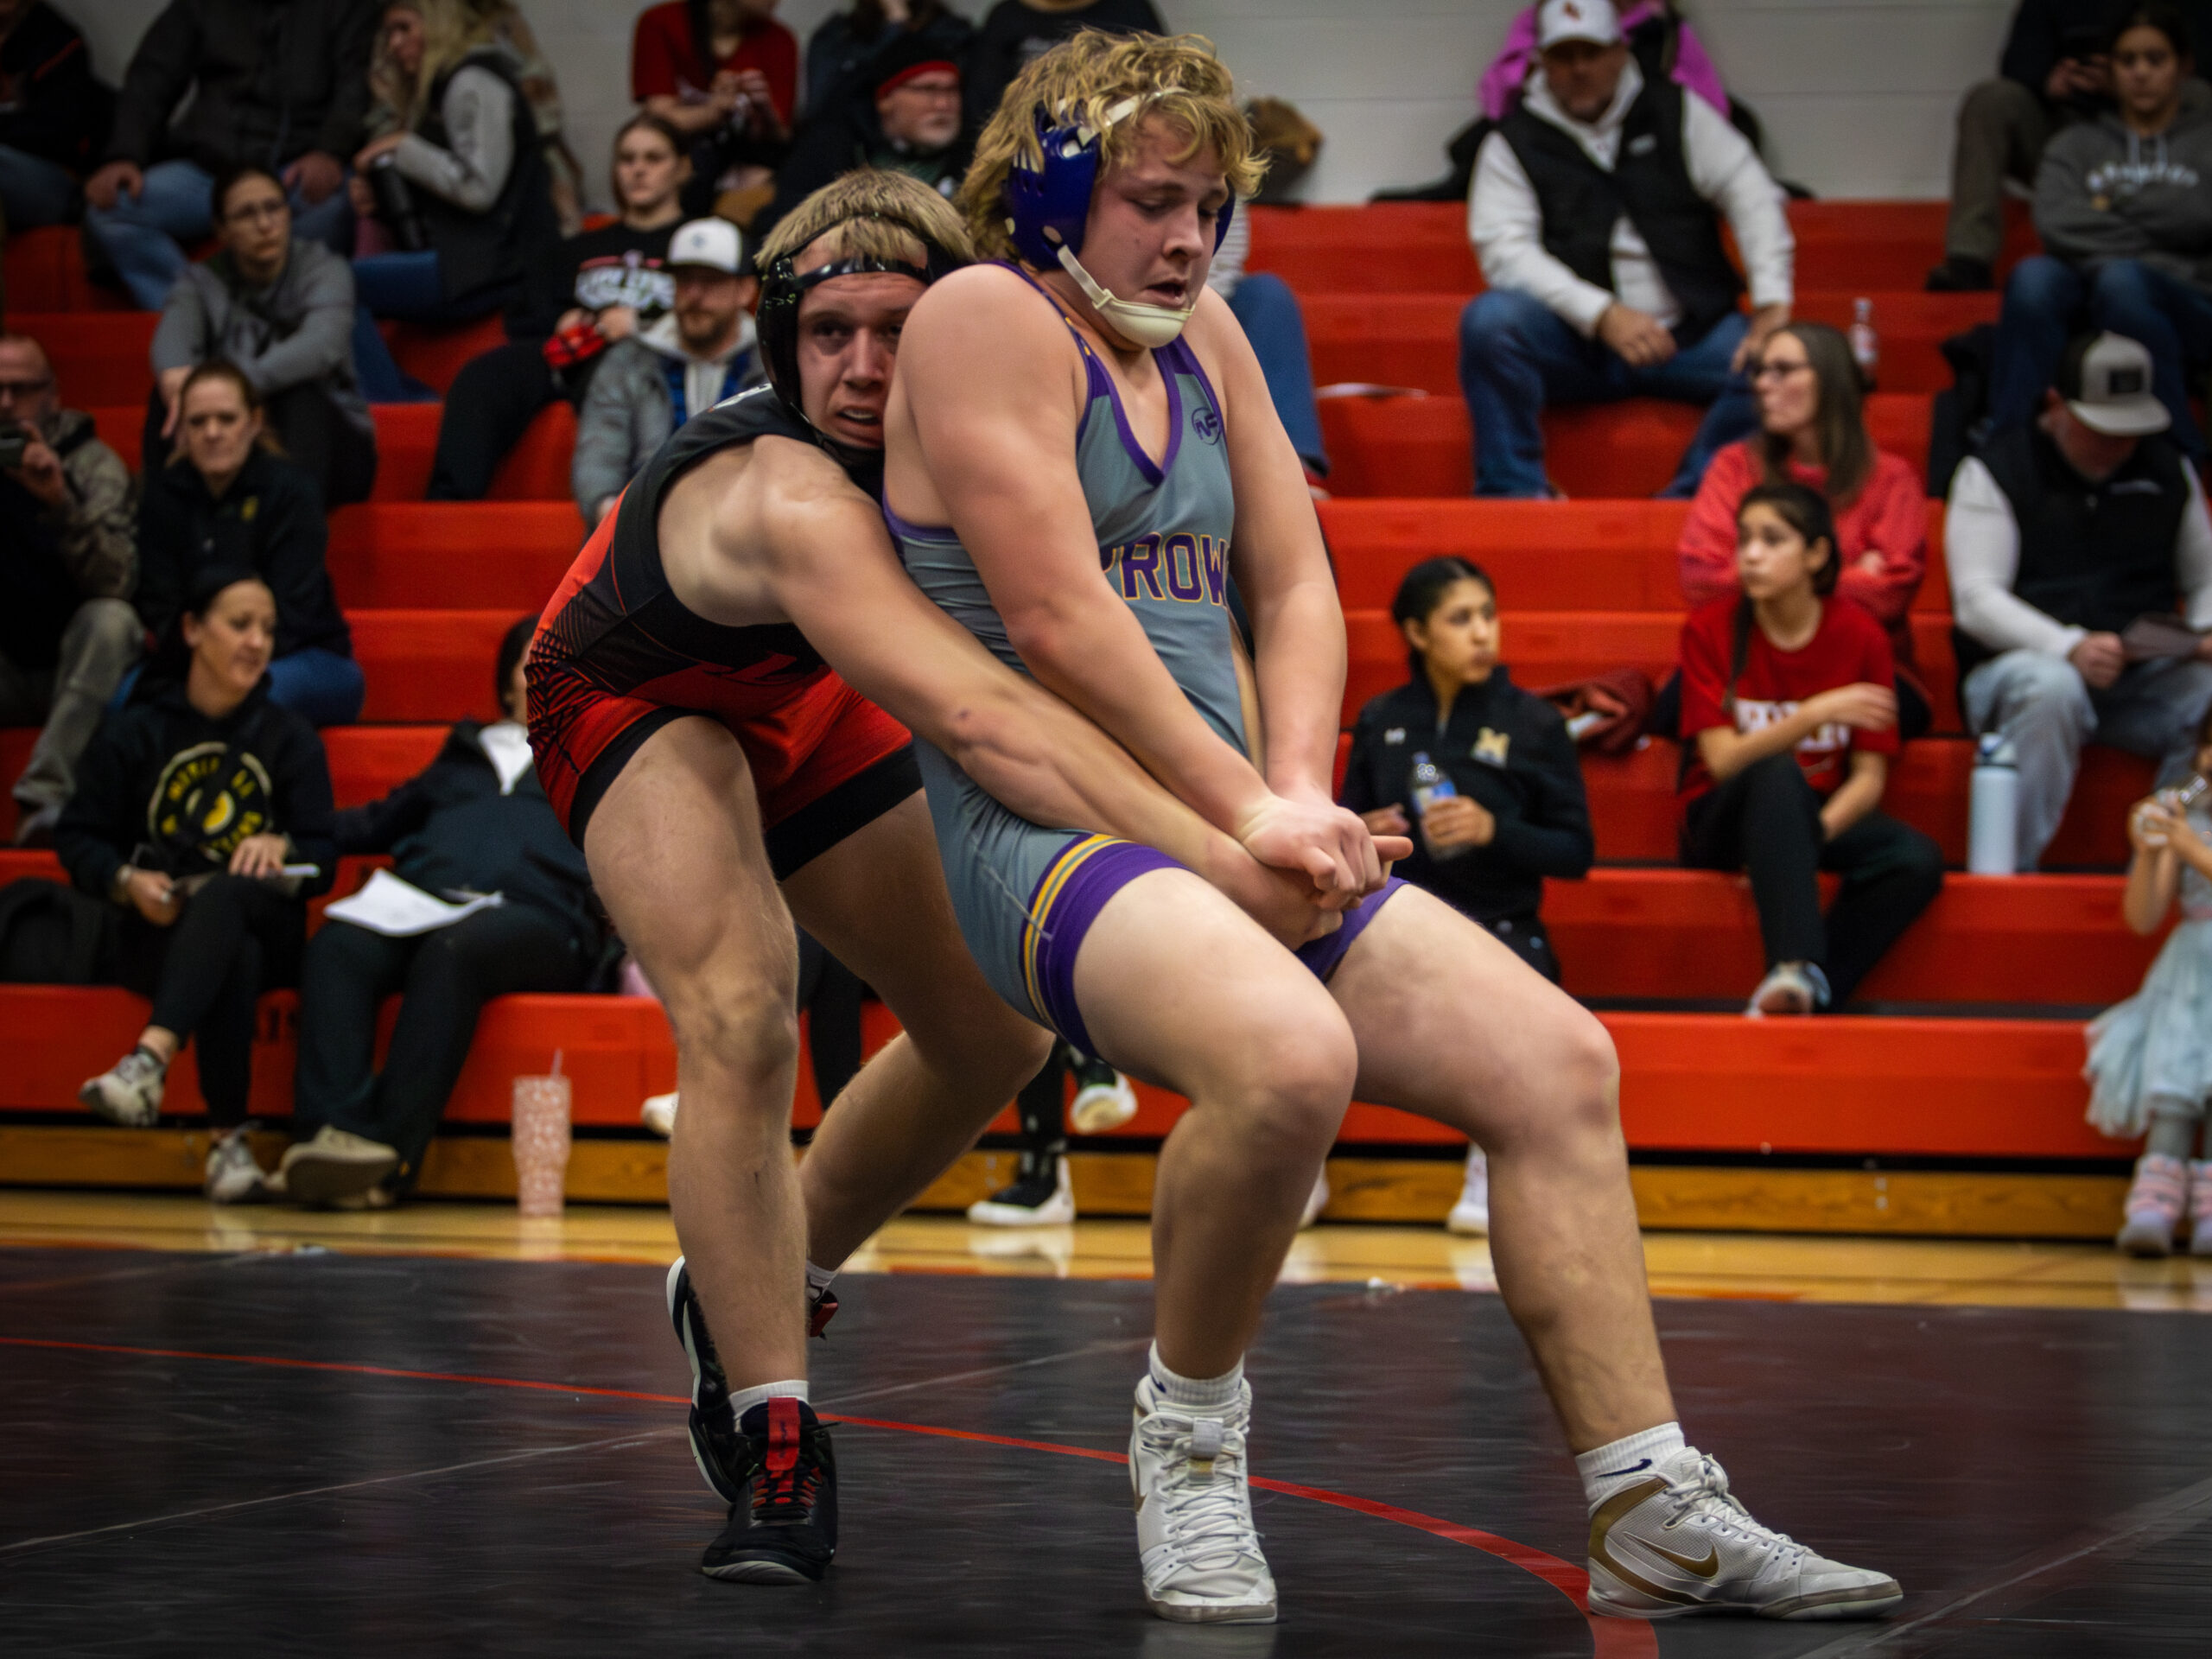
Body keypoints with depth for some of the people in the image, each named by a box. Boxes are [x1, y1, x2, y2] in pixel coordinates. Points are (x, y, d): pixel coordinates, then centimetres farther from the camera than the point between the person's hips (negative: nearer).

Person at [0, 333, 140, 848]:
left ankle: (47, 798, -39)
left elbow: (117, 584, -20)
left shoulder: (92, 465, -6)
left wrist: (61, 502, -33)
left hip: (76, 668, -2)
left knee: (110, 622, -32)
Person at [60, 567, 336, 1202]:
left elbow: (324, 861, 8)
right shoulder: (135, 733, 10)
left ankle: (150, 1058, -61)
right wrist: (127, 882, -11)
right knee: (233, 959, -39)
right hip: (159, 935, 0)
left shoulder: (290, 738, 13)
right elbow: (78, 836, 10)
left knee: (221, 897, -40)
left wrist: (282, 848, -16)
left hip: (265, 926, 0)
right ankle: (229, 1142, -46)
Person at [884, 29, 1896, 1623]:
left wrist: (1298, 796, 0)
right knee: (1290, 1058, -37)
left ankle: (1655, 1520, -1)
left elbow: (1296, 585, 19)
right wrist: (1249, 808, -12)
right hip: (1049, 823, -8)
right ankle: (1188, 1424, -11)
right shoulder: (988, 318, -5)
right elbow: (1054, 620, -14)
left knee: (1558, 1061, -5)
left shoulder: (1201, 333, 19)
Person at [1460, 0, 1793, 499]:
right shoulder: (1513, 142, 5)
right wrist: (1603, 315, -22)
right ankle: (1512, 489, -23)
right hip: (1578, 343, -1)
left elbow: (1752, 196, 1)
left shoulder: (1676, 112, 9)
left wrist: (1772, 305, -16)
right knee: (1490, 318, -31)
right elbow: (1505, 251, -8)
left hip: (1690, 335, 1)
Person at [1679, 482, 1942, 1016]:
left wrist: (1815, 834, -24)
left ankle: (1798, 990, -32)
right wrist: (1815, 715, -29)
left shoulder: (1859, 636, -3)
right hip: (1724, 823, -3)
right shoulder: (1710, 629, -7)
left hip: (1822, 816, 3)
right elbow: (1723, 760, -16)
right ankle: (1796, 966, -49)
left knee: (1917, 859, -27)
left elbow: (1868, 777, -5)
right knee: (1776, 772, -37)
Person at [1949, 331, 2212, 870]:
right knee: (2050, 687, -40)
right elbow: (1976, 602, -9)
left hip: (2142, 674, 4)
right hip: (2016, 666, -4)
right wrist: (2069, 648, -26)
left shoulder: (2168, 472, 15)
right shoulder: (1993, 473, 1)